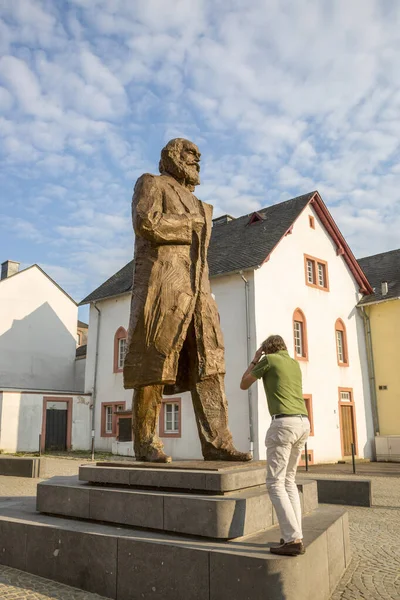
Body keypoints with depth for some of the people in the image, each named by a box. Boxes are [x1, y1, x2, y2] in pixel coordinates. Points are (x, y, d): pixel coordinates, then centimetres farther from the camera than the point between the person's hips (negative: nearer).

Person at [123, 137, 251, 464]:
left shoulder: (194, 203, 31)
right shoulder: (151, 184, 9)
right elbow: (146, 223, -12)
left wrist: (204, 296, 17)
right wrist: (192, 227, -2)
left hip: (194, 289, 7)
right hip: (162, 283, -7)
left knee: (208, 363, -5)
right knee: (154, 365, -7)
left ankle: (217, 442, -6)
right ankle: (146, 443, 2)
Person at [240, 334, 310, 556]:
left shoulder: (268, 359, 1)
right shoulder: (295, 364, 20)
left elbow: (244, 385, 11)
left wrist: (255, 359, 20)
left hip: (283, 423, -8)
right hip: (303, 423, 8)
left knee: (275, 483, -4)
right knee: (289, 481, 16)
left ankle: (293, 540, -10)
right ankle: (295, 534, 13)